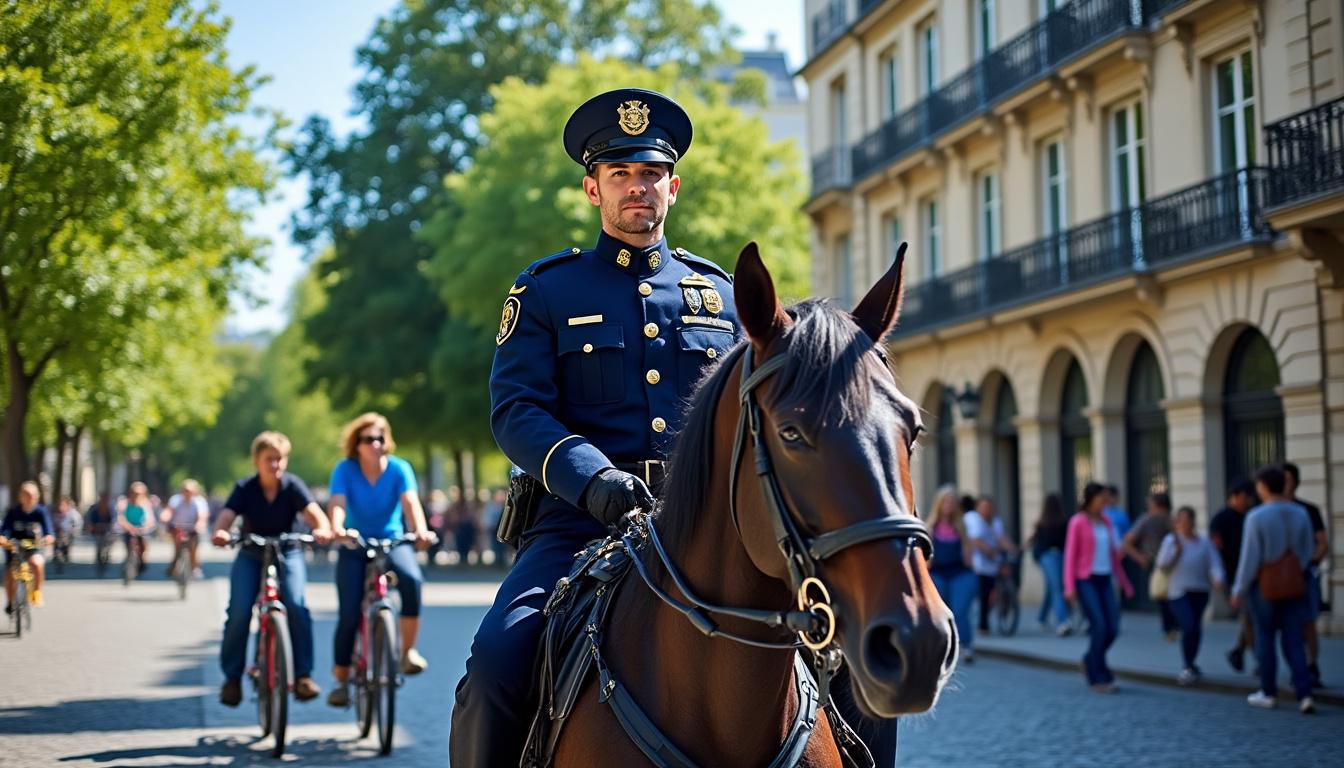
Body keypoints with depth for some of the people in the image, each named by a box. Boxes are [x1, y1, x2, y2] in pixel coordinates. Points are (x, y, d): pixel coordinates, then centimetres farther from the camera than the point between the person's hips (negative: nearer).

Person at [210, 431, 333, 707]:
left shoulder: (293, 485, -13)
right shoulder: (245, 489, -13)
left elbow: (314, 512, -26)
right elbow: (226, 516, -26)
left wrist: (323, 529, -49)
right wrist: (220, 533, -50)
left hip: (287, 553, 0)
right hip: (251, 555, 0)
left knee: (296, 606, -23)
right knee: (239, 612, -17)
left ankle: (303, 674, -13)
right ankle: (232, 677, 0)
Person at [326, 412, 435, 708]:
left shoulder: (399, 468, -8)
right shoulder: (345, 469, -9)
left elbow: (410, 502, -22)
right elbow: (337, 503, -23)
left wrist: (421, 530, -42)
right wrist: (336, 528, -46)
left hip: (393, 541, 0)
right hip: (355, 547, 0)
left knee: (412, 579, -32)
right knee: (348, 614, -10)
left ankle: (408, 651, -19)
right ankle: (340, 681, 5)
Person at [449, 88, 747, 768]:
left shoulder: (721, 295, 19)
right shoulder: (545, 292, 10)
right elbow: (515, 411, -1)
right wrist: (594, 478, -20)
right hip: (582, 520, -2)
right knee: (497, 660, -26)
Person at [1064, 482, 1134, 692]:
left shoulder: (1106, 521, 12)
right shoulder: (1077, 522, -6)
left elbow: (1113, 554, 17)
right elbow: (1070, 555, -8)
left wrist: (1125, 584, 17)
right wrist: (1069, 587, -15)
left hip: (1105, 580, 6)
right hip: (1086, 580, -6)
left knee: (1112, 629, -3)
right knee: (1099, 627, -15)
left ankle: (1090, 661, 23)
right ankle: (1099, 678, -6)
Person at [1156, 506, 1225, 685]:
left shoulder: (1204, 542, 11)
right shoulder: (1171, 540, 6)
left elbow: (1214, 563, 3)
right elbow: (1162, 564, -1)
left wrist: (1217, 578, -16)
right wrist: (1176, 549, -11)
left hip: (1200, 592, 3)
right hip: (1179, 592, -3)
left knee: (1196, 629, 9)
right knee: (1189, 627, -17)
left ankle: (1190, 665, 27)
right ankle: (1189, 667, -7)